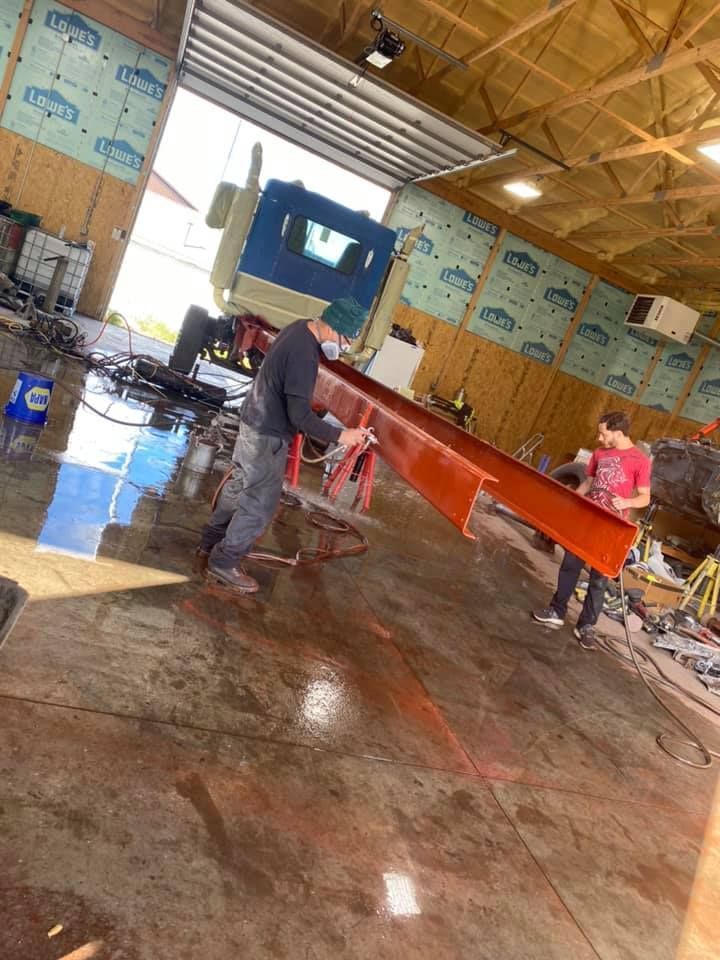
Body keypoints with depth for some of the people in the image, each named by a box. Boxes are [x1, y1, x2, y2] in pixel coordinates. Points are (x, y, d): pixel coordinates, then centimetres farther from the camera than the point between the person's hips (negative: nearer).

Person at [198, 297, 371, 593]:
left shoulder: (301, 327, 1)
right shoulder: (303, 354, -29)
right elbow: (300, 415, -28)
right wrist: (340, 435, -24)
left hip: (255, 422, 10)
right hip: (268, 436, -10)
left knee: (239, 486, 22)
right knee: (261, 503, 2)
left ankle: (210, 543, 37)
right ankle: (224, 562, 16)